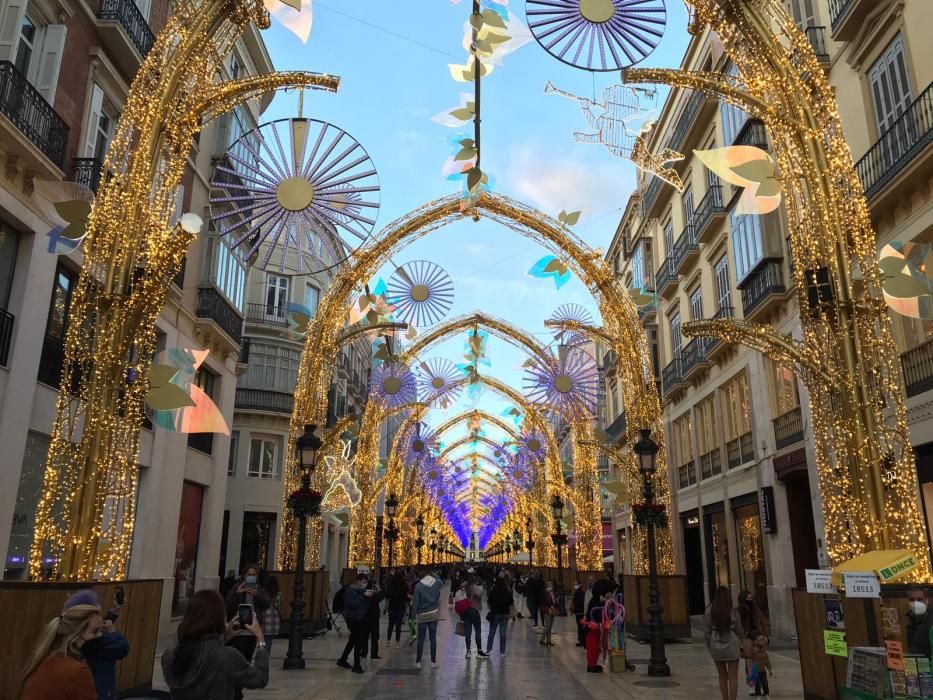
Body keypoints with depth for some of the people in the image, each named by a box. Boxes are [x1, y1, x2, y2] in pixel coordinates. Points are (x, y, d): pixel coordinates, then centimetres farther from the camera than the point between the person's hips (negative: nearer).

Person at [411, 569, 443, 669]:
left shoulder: (419, 586, -11)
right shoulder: (437, 583, -4)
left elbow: (415, 601, -10)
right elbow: (440, 581, 22)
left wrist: (413, 614, -2)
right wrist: (434, 574, 23)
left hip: (422, 616, -2)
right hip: (434, 614, 2)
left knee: (421, 639, 5)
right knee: (433, 638, 6)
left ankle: (418, 662, 9)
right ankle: (433, 662, 8)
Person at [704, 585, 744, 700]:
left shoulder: (709, 611, -7)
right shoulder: (732, 611, -10)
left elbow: (707, 631, -4)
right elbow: (739, 631, 0)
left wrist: (709, 646, 9)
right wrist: (743, 636, 23)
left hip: (716, 647, 2)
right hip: (731, 645, -2)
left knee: (722, 676, 17)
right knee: (733, 677, 7)